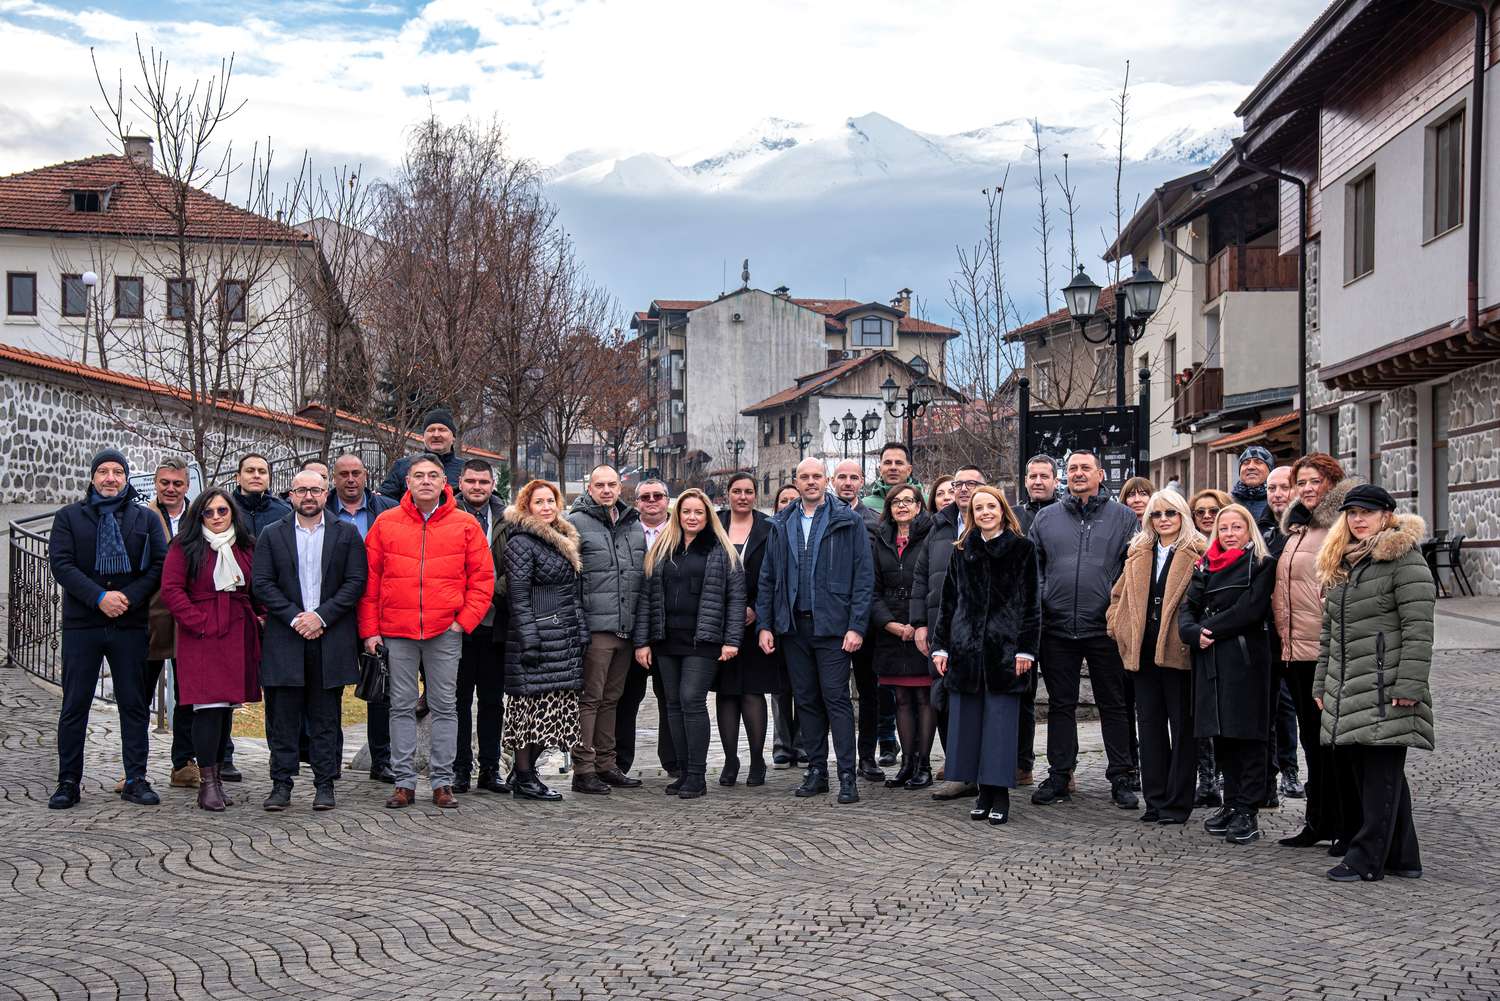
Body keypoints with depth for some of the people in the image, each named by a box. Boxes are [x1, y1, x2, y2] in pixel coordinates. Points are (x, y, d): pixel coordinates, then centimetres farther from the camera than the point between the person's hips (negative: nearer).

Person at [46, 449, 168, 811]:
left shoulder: (146, 519, 10)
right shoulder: (69, 517, 7)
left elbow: (160, 564, 2)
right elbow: (60, 563, -4)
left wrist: (129, 598, -12)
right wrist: (99, 597, -16)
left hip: (131, 625, 1)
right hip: (81, 626, -1)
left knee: (134, 704, 3)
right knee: (75, 705, 3)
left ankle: (136, 780, 10)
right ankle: (68, 782, 11)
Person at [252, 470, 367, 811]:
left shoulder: (346, 534, 7)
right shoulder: (272, 535, 8)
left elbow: (356, 582, -1)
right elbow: (261, 584, 0)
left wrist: (321, 615, -11)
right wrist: (295, 617, -11)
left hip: (330, 639, 0)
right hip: (285, 639, 0)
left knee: (326, 716, 4)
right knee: (282, 716, 2)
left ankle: (324, 784, 11)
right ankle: (281, 784, 10)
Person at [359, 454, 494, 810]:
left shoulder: (465, 525, 2)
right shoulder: (386, 523, 4)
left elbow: (483, 577, 5)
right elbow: (369, 580, 6)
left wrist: (465, 620, -4)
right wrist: (369, 629, 1)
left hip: (445, 631, -1)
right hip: (397, 631, 1)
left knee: (445, 706, 4)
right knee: (402, 706, 5)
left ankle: (442, 781, 11)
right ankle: (404, 782, 12)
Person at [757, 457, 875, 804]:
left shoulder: (848, 522, -1)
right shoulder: (782, 525, 12)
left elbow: (864, 576, -4)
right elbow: (767, 578, 13)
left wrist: (857, 626, -11)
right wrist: (765, 624, 5)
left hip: (832, 626, -4)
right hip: (793, 626, 4)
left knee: (836, 698, -5)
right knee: (806, 700, 9)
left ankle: (847, 776, -2)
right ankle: (816, 771, 17)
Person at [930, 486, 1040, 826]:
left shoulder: (1022, 548, 2)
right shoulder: (962, 551, 13)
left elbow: (1031, 603, -1)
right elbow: (948, 600, 14)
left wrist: (1026, 648, -7)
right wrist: (940, 645, 8)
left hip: (1004, 647, -3)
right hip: (966, 645, 4)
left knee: (1001, 718, -2)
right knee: (968, 718, 3)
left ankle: (1000, 792, 6)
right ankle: (984, 791, 12)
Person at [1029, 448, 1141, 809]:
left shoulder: (1123, 517, 4)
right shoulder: (1046, 517, 10)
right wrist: (1037, 604, 2)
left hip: (1104, 627, -2)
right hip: (1057, 627, 2)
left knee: (1114, 704, 5)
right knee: (1060, 704, 9)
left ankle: (1121, 778, 13)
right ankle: (1059, 775, 17)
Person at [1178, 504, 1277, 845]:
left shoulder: (1262, 564, 0)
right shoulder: (1206, 566, 16)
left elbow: (1249, 609, -12)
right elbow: (1188, 606, 8)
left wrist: (1211, 628, -10)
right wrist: (1195, 632, -11)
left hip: (1245, 658, -5)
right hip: (1210, 660, 6)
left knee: (1247, 734, -3)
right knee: (1222, 734, 10)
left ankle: (1248, 811, 0)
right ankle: (1232, 803, 19)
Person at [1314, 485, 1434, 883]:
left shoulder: (1405, 560, -7)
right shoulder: (1340, 564, 18)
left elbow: (1418, 630, -13)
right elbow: (1328, 630, 22)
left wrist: (1409, 686, -18)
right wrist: (1322, 682, 17)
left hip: (1386, 690, -9)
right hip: (1346, 692, 9)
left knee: (1381, 773, -4)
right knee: (1356, 772, 10)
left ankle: (1366, 858, 0)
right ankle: (1402, 857, 21)